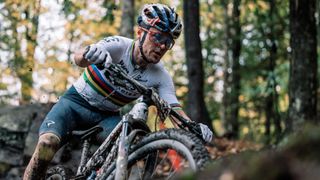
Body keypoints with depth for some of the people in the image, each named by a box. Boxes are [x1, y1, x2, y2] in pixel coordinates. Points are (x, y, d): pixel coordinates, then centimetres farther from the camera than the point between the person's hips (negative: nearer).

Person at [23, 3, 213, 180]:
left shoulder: (160, 76, -14)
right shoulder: (119, 45, -24)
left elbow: (175, 109, -22)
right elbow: (79, 58, -40)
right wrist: (90, 53, -66)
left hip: (106, 116, 3)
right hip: (75, 102, -3)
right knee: (47, 143, -28)